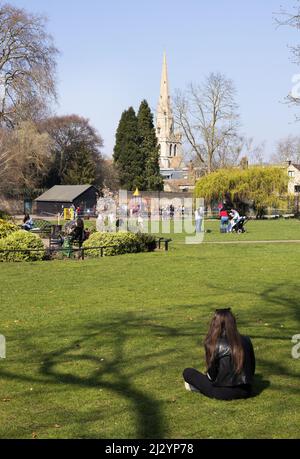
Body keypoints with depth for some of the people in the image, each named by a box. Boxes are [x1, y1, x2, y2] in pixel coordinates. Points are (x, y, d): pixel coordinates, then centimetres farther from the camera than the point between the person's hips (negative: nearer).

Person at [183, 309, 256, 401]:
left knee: (187, 372, 8)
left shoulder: (214, 345, -13)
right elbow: (252, 368, 8)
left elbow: (212, 375, -6)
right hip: (245, 391, 5)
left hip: (224, 393, -5)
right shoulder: (246, 341, -2)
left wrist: (208, 375, 16)